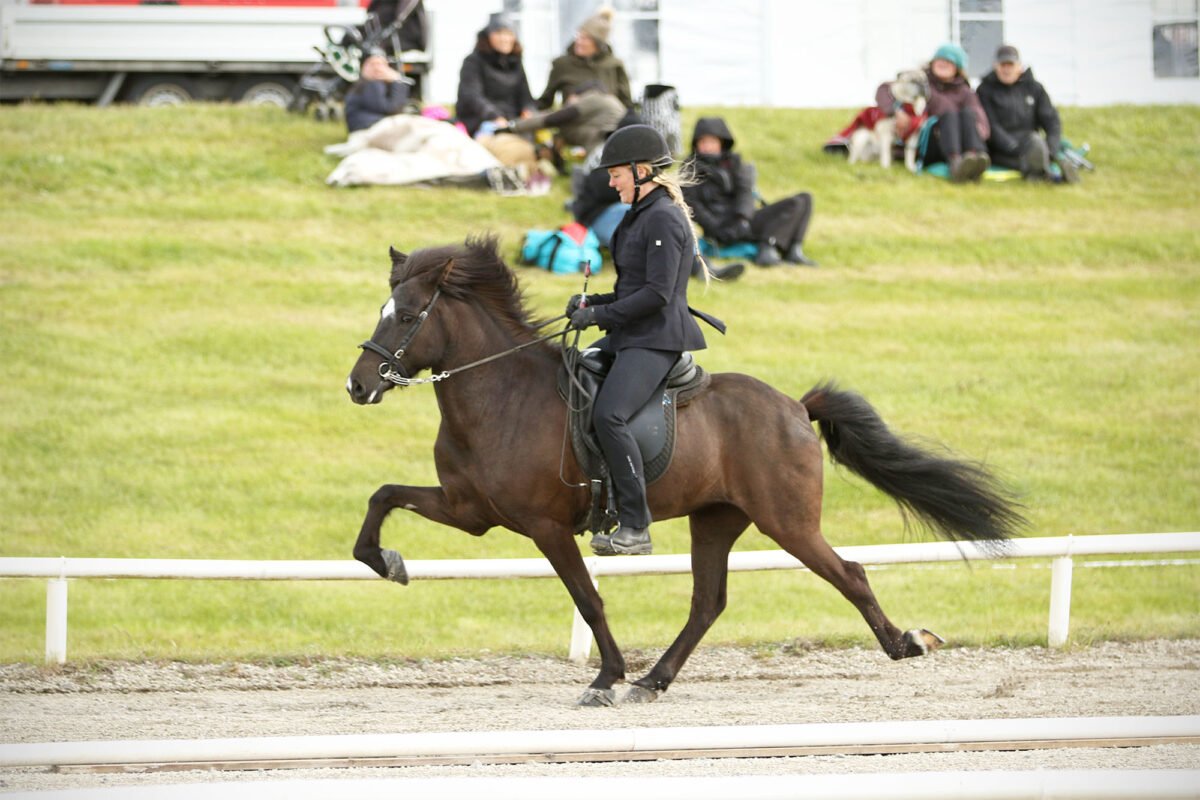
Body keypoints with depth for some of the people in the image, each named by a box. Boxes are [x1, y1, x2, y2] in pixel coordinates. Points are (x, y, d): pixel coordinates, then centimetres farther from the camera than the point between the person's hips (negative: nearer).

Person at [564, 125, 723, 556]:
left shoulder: (664, 220, -15)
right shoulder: (642, 216, 18)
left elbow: (656, 294, -21)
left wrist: (600, 315, -16)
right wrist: (594, 303, 10)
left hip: (656, 340, -11)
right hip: (627, 338, 11)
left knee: (608, 414, -27)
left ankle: (635, 525, -25)